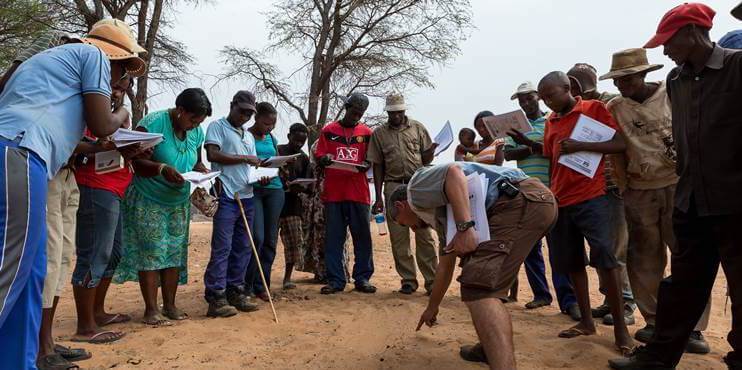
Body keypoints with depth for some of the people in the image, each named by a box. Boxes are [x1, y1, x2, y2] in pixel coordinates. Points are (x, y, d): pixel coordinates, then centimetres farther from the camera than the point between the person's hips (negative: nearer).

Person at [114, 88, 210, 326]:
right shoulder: (153, 123, -16)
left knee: (175, 252, 7)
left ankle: (169, 305, 17)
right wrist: (162, 169, -34)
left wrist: (203, 171, -7)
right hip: (148, 200, -6)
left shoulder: (196, 132, 2)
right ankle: (151, 309, 3)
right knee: (152, 252, -5)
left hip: (179, 202, 6)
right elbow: (136, 161, -19)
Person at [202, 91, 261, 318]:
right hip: (226, 197, -7)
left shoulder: (248, 136, 23)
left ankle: (235, 293, 16)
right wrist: (243, 158, -10)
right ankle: (216, 299, -3)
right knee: (222, 248, -8)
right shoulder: (217, 127, 2)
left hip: (246, 197, 7)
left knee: (243, 248, 8)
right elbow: (212, 155, -13)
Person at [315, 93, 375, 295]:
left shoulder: (367, 132, 10)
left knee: (362, 237, 2)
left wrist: (365, 164, -12)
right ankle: (335, 280, 12)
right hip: (333, 192, 0)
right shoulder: (328, 130, 10)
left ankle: (362, 278, 12)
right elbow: (318, 156, 8)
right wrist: (324, 158, -14)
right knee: (333, 238, 4)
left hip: (359, 193, 0)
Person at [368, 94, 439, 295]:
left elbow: (426, 160, 9)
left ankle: (432, 280, 2)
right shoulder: (379, 133, 9)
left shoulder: (418, 128, 8)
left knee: (425, 234, -4)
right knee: (398, 237, 2)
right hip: (394, 187, 1)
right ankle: (408, 280, 12)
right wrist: (378, 198, 5)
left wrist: (431, 150, -15)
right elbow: (378, 166, 9)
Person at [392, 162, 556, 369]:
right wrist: (432, 308, 53)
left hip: (521, 201, -11)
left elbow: (454, 172, -14)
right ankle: (494, 348, 30)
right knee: (486, 280, 26)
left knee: (480, 288, -16)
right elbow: (446, 266, 41)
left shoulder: (417, 186, 9)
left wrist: (465, 228, -21)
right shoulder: (442, 214, 33)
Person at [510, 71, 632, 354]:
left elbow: (621, 144, -10)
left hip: (591, 197, -6)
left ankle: (620, 327, 0)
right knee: (571, 262, 9)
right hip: (560, 200, 7)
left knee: (604, 257, -11)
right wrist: (527, 143, 9)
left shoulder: (594, 109, -3)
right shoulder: (550, 122, 14)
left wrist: (580, 145, -20)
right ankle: (586, 321, 21)